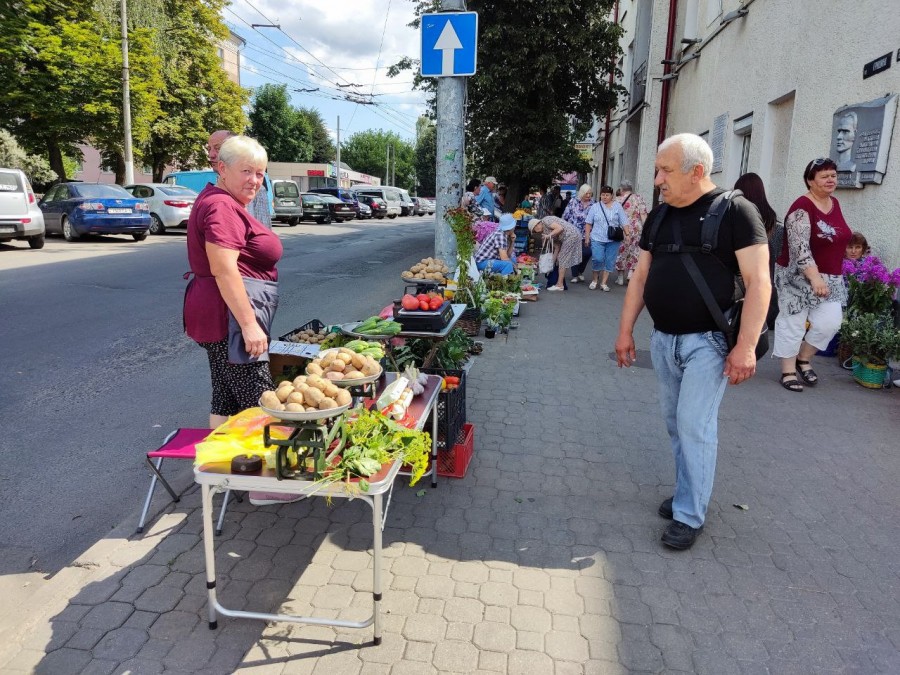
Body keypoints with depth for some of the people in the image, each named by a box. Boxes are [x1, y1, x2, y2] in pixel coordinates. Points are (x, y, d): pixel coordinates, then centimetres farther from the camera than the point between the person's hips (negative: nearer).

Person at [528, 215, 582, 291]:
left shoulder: (545, 221, -7)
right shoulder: (545, 231, 18)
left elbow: (560, 228, -20)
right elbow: (557, 246, 15)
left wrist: (549, 235, -15)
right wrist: (553, 261, 13)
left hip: (571, 235, -10)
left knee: (563, 260, -5)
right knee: (561, 259, 14)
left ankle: (560, 285, -1)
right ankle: (561, 284, 17)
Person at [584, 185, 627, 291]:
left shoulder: (617, 206, 6)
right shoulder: (595, 207, 7)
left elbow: (624, 223, 5)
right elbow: (588, 223, 7)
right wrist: (587, 236, 0)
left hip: (613, 240, 1)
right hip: (597, 239, -1)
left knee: (609, 261, 1)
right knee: (597, 259, -13)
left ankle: (603, 283, 11)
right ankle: (595, 279, 10)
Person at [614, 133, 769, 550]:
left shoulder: (734, 211, -9)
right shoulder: (659, 216, 9)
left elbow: (758, 281, -14)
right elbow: (640, 277, 13)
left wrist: (746, 346, -19)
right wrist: (625, 331, 10)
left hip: (707, 341, -6)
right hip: (662, 339, 6)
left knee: (694, 425, -4)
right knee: (676, 422, 13)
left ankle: (689, 515, 9)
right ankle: (688, 493, 29)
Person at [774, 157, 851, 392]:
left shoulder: (834, 204, 10)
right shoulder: (802, 207, -16)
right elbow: (800, 246, -24)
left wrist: (825, 278, 22)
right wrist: (814, 277, -29)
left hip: (829, 278, 7)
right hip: (799, 277, -7)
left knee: (829, 322, 0)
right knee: (793, 323, -1)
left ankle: (803, 358, 21)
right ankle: (788, 372, 10)